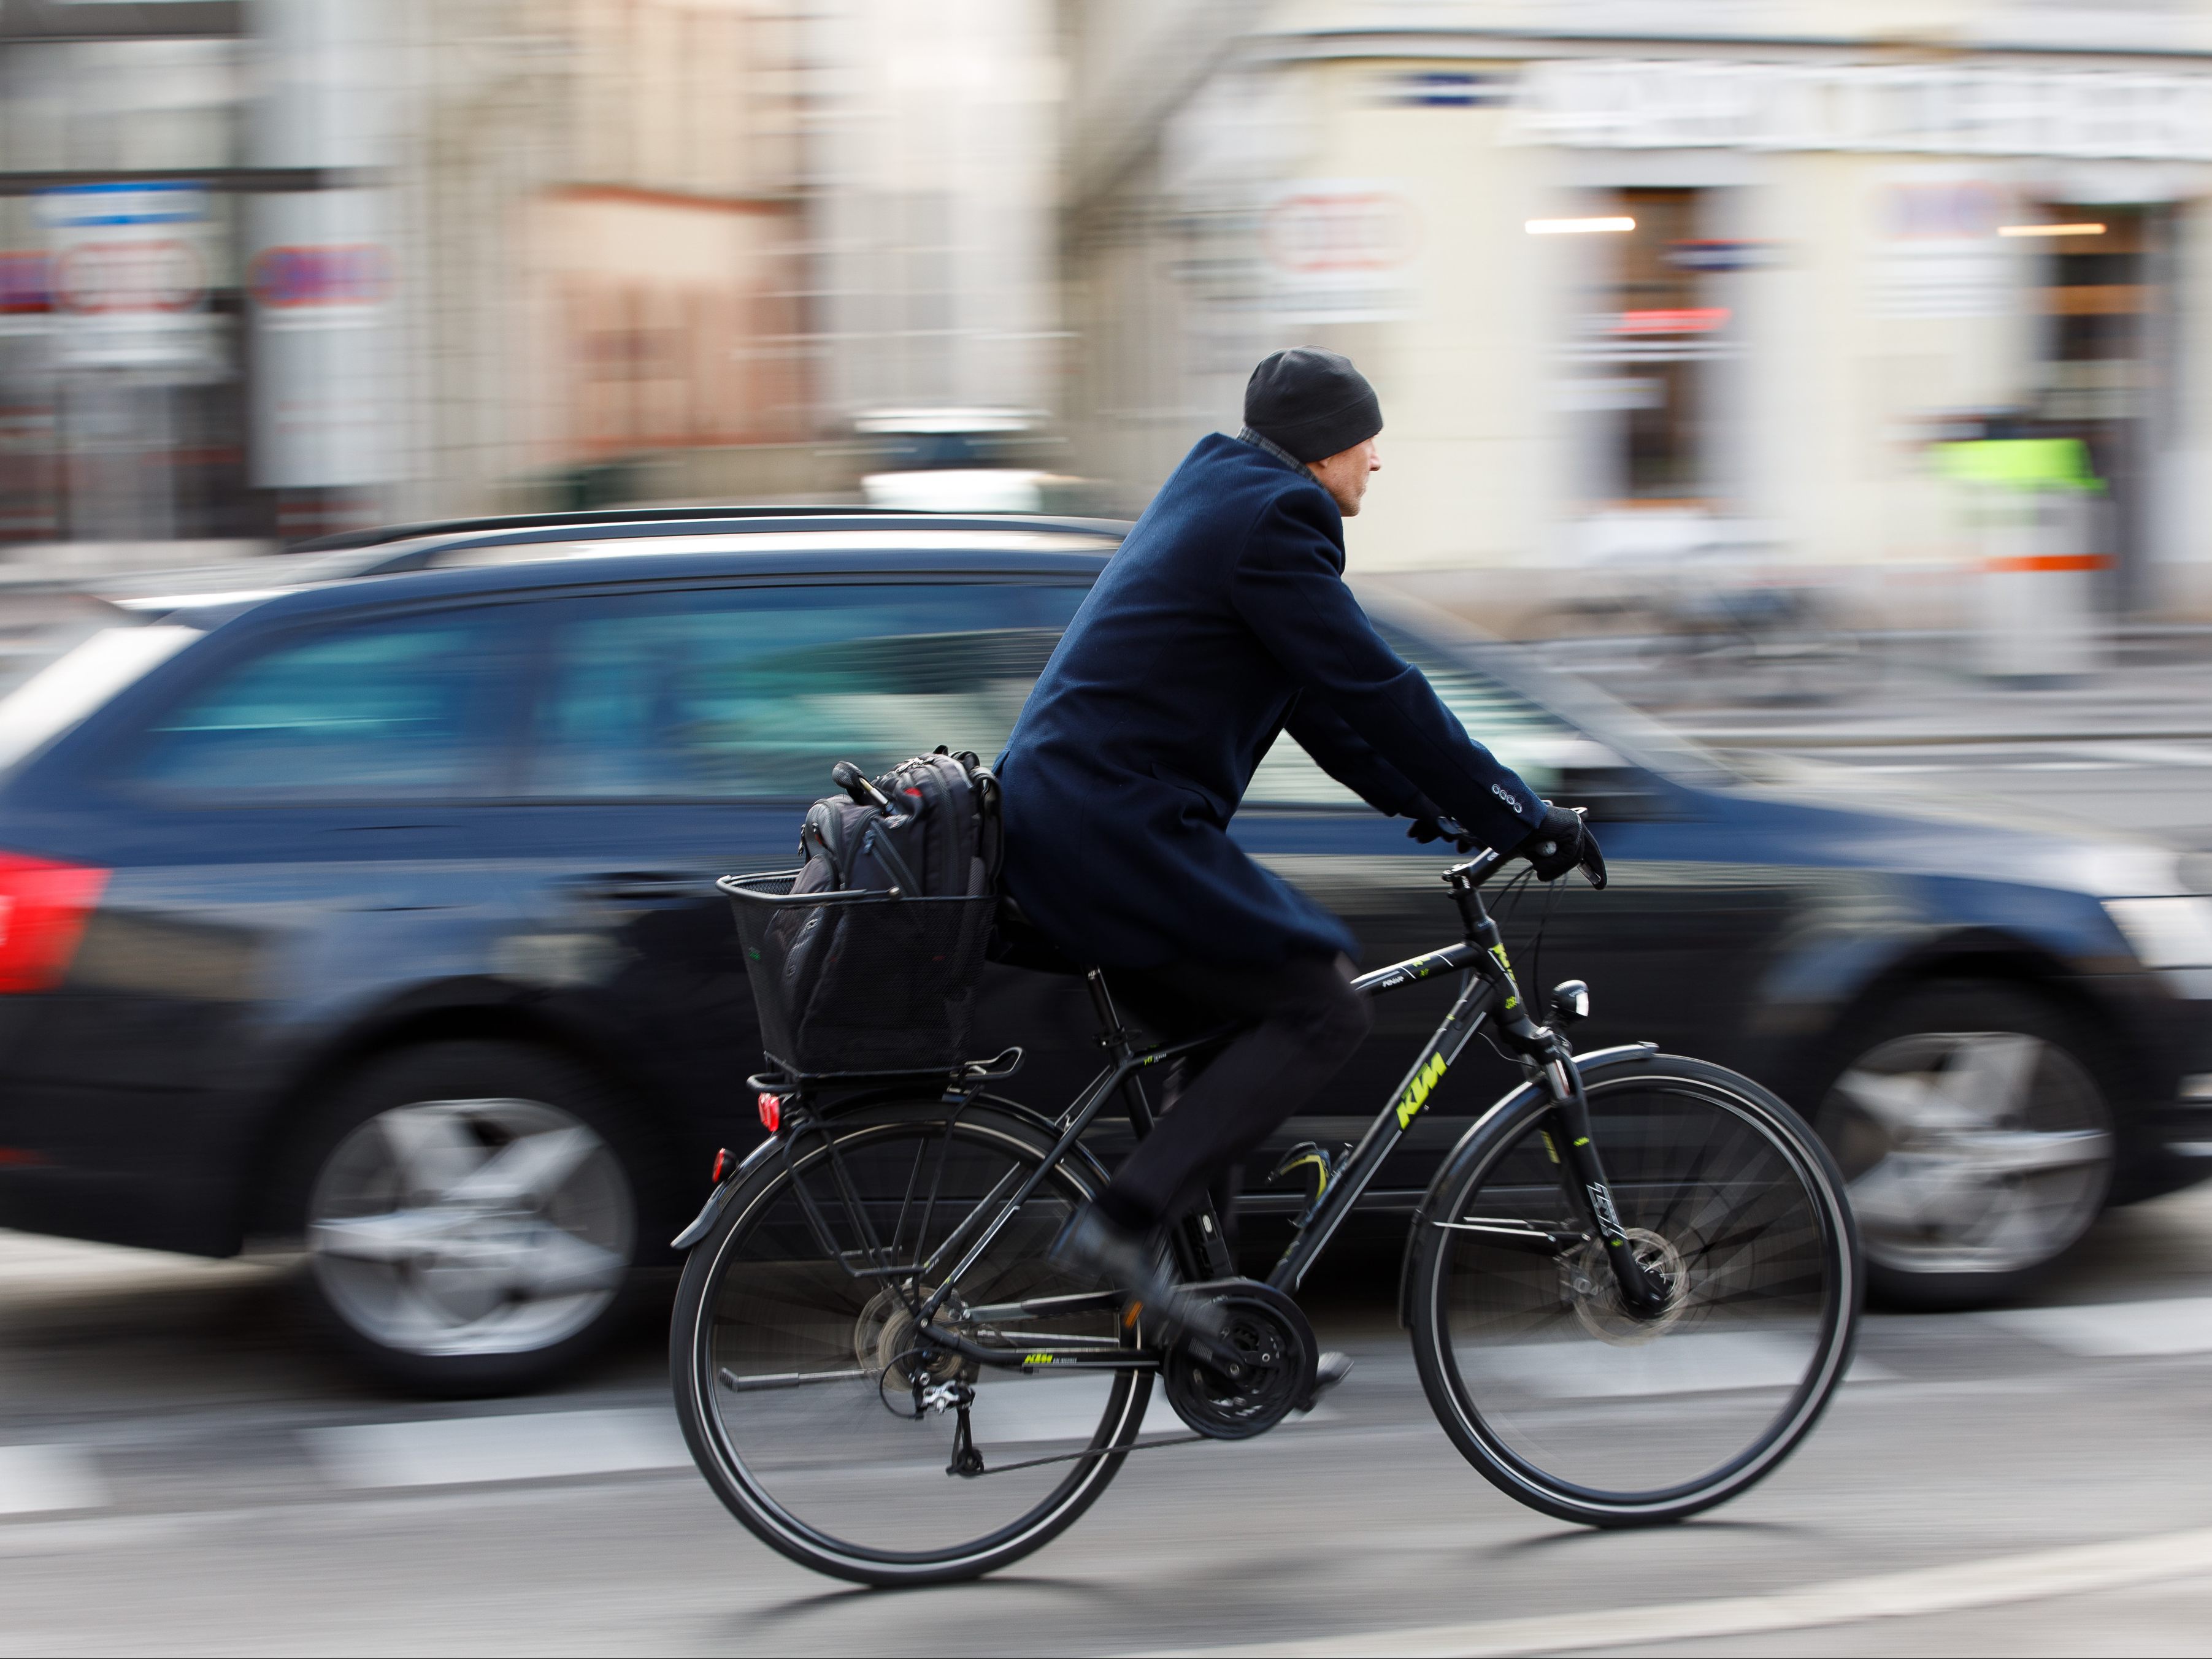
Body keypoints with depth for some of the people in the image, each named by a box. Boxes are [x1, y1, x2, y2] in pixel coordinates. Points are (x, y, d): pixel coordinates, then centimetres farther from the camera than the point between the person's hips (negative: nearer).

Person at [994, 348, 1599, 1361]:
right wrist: (1522, 820, -10)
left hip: (1056, 813, 11)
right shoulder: (1270, 520, -11)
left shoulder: (1217, 500, 22)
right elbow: (1378, 692, -15)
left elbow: (1317, 695, 25)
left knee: (1222, 1033, 18)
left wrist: (1422, 798, 21)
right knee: (1322, 1008, -10)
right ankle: (1123, 1223, -15)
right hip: (1113, 830, -11)